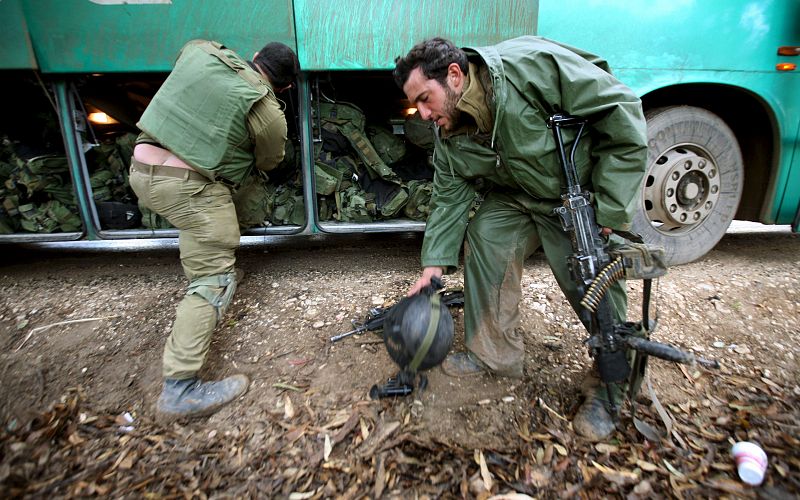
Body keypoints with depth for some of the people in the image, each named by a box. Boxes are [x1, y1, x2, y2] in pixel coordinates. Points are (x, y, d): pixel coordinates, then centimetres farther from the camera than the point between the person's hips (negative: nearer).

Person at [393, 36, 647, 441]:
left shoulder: (530, 63, -29)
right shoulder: (450, 139, -8)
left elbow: (621, 112, -25)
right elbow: (449, 199, -1)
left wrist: (607, 208, -25)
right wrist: (435, 262, -10)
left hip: (586, 194, -5)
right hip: (516, 198, 6)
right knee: (483, 241, -10)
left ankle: (610, 387, 14)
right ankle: (493, 354, 8)